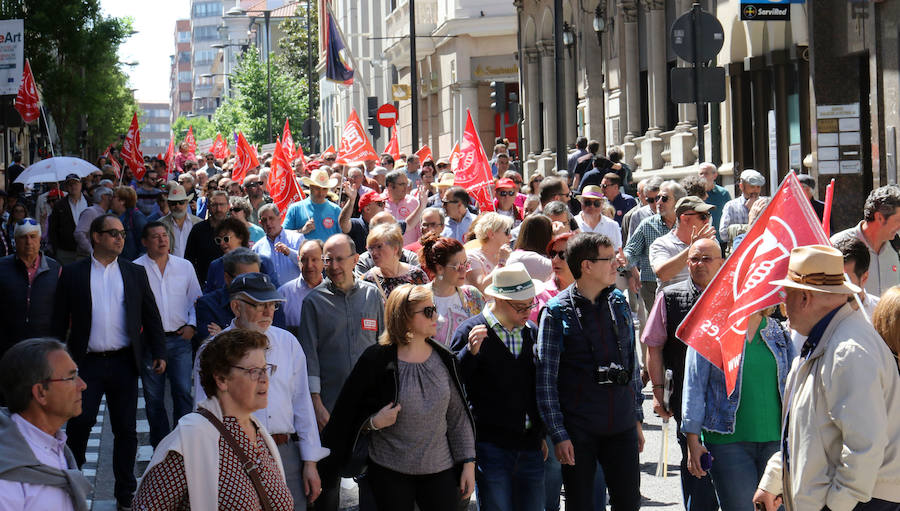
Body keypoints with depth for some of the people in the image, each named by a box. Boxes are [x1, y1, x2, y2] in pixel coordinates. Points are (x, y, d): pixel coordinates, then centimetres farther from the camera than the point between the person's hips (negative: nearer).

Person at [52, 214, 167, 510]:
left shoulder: (135, 273, 10)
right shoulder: (73, 274, 4)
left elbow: (151, 316, 12)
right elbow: (60, 320, 4)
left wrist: (159, 352, 4)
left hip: (123, 362, 2)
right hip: (86, 363, -2)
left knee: (125, 428, 5)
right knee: (80, 422, -10)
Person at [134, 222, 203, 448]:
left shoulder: (184, 266, 9)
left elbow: (196, 300, 15)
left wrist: (191, 325, 3)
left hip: (179, 338, 1)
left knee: (183, 392, -7)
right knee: (153, 398, 4)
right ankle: (160, 445, 14)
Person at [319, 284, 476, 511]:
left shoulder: (443, 359, 5)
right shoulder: (377, 360, -8)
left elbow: (458, 417, 11)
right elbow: (346, 414, 0)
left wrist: (468, 463, 7)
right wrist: (373, 423, -18)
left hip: (439, 470, 3)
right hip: (390, 473, -3)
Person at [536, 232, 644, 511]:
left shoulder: (619, 303, 8)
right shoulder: (557, 312, -7)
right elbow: (546, 378, -8)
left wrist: (637, 417, 15)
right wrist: (558, 435, -12)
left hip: (621, 426, 4)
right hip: (578, 431, -4)